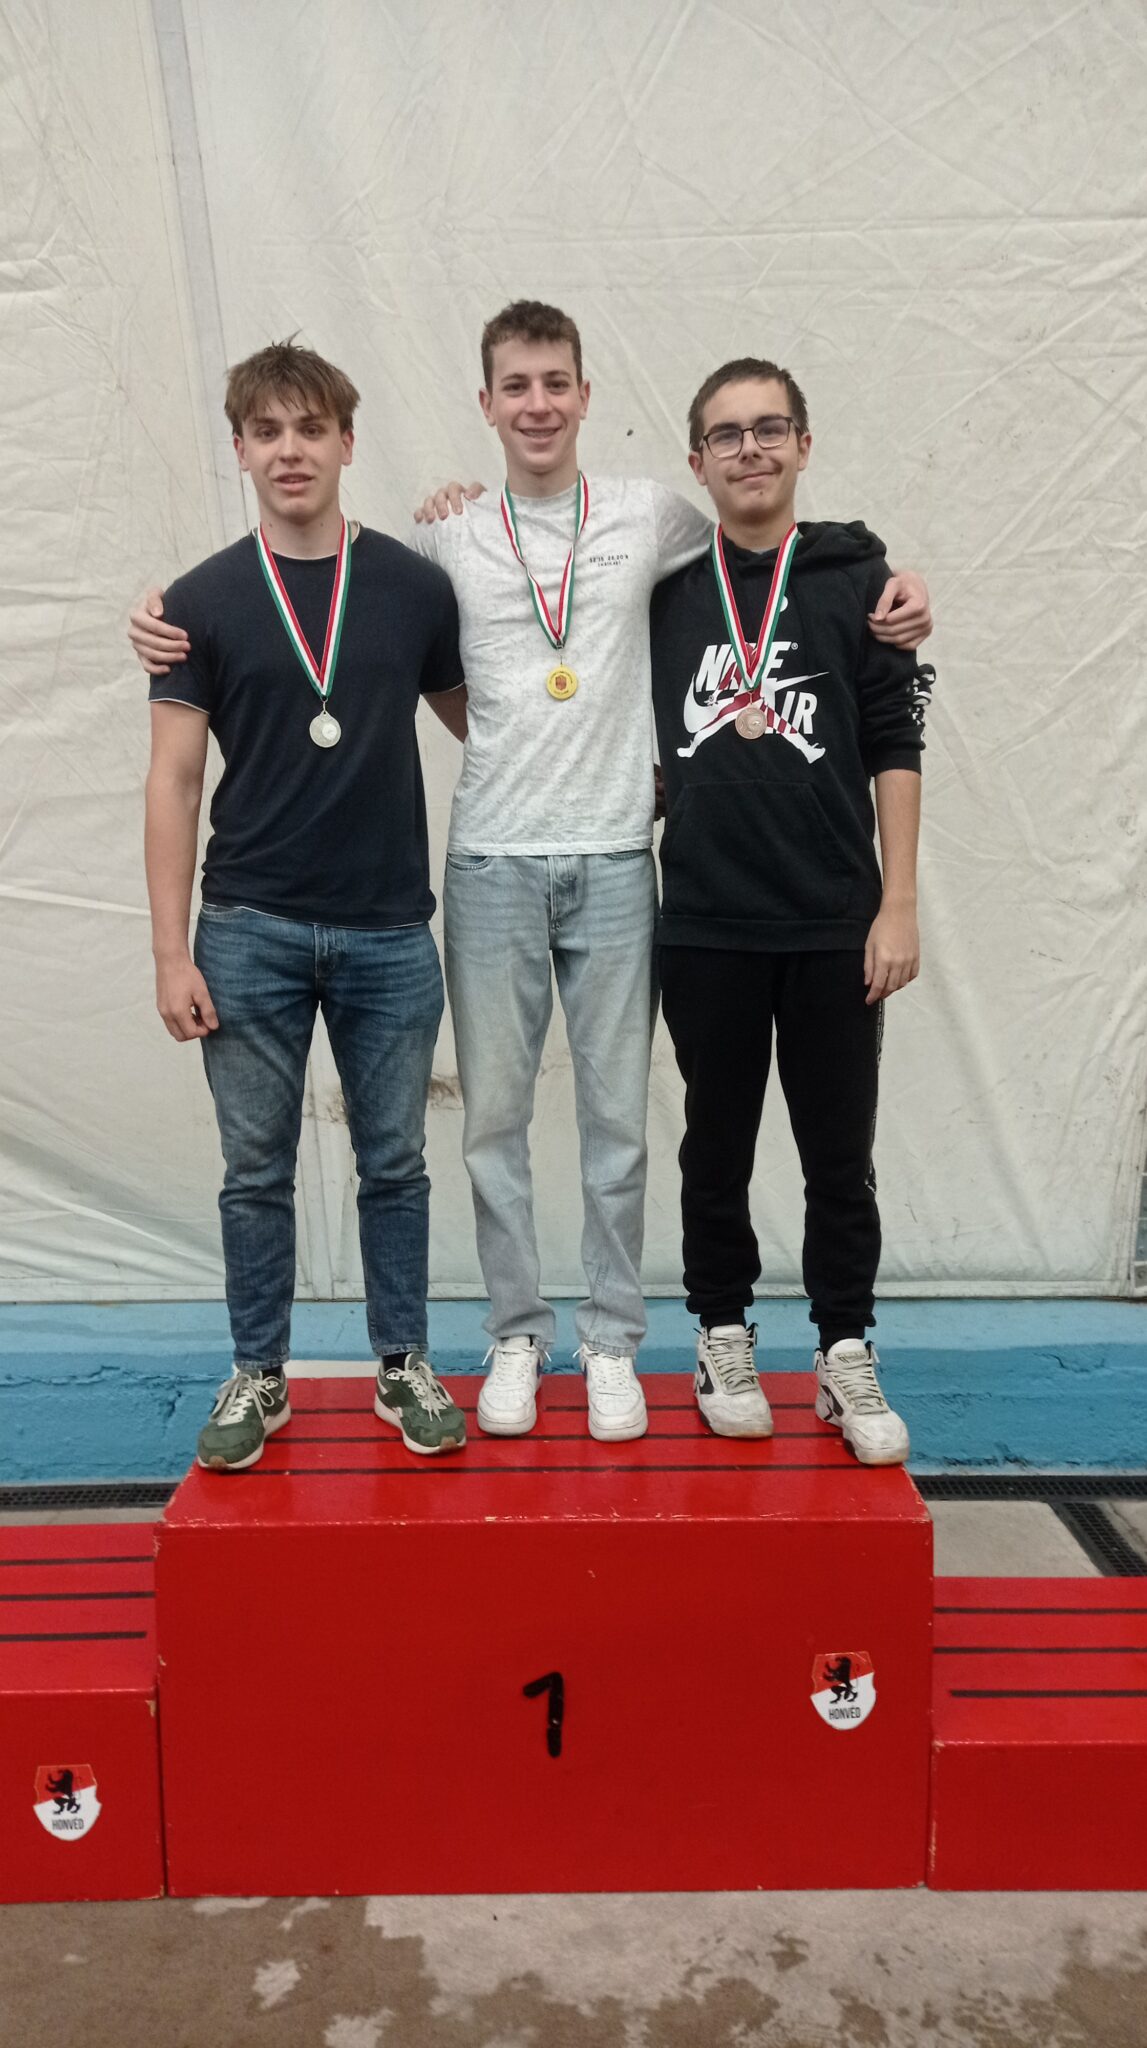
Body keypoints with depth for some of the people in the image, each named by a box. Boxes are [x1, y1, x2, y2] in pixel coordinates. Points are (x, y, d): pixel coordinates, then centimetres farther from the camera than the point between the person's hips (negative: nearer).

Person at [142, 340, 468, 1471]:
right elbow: (174, 782, -1)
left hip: (389, 932, 1)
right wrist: (172, 952, -6)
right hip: (250, 932, 0)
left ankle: (402, 1366, 26)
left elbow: (469, 718, 15)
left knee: (394, 1163, 10)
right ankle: (258, 1376, 25)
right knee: (257, 1169, 9)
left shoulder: (415, 587, 2)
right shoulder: (203, 601, 0)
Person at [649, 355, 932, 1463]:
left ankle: (846, 1357, 22)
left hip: (835, 929, -1)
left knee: (839, 1157, 7)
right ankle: (724, 1339, 28)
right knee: (716, 1150, 11)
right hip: (705, 929, 1)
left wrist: (898, 904, -5)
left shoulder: (857, 581, 3)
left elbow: (894, 749, 1)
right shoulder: (662, 588, 6)